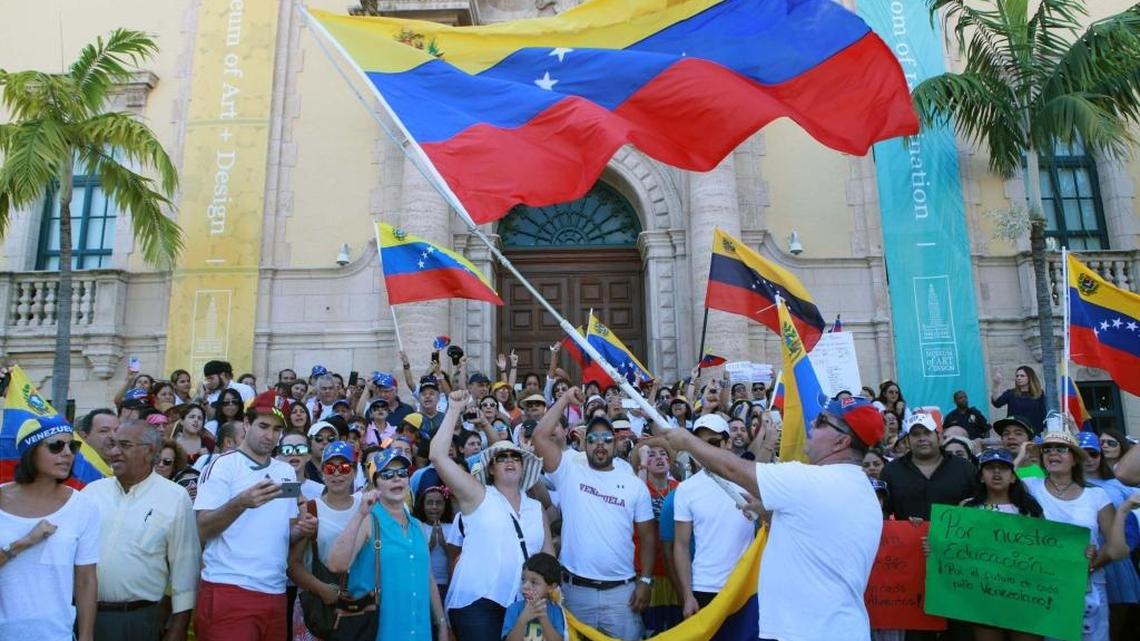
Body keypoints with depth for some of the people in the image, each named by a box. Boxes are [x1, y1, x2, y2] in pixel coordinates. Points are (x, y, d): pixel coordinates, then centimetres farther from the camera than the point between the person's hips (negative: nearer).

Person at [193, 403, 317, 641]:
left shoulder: (287, 472, 12)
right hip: (228, 590, -6)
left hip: (274, 592, 6)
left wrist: (302, 529, -6)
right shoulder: (223, 465, -6)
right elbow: (202, 530, -13)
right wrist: (241, 502, -29)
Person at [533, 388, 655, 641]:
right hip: (576, 589, -1)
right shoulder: (569, 474, 0)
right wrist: (565, 399, -7)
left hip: (621, 590, 1)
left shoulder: (635, 485, 5)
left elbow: (647, 536, 7)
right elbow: (540, 436, -11)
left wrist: (645, 580, 0)